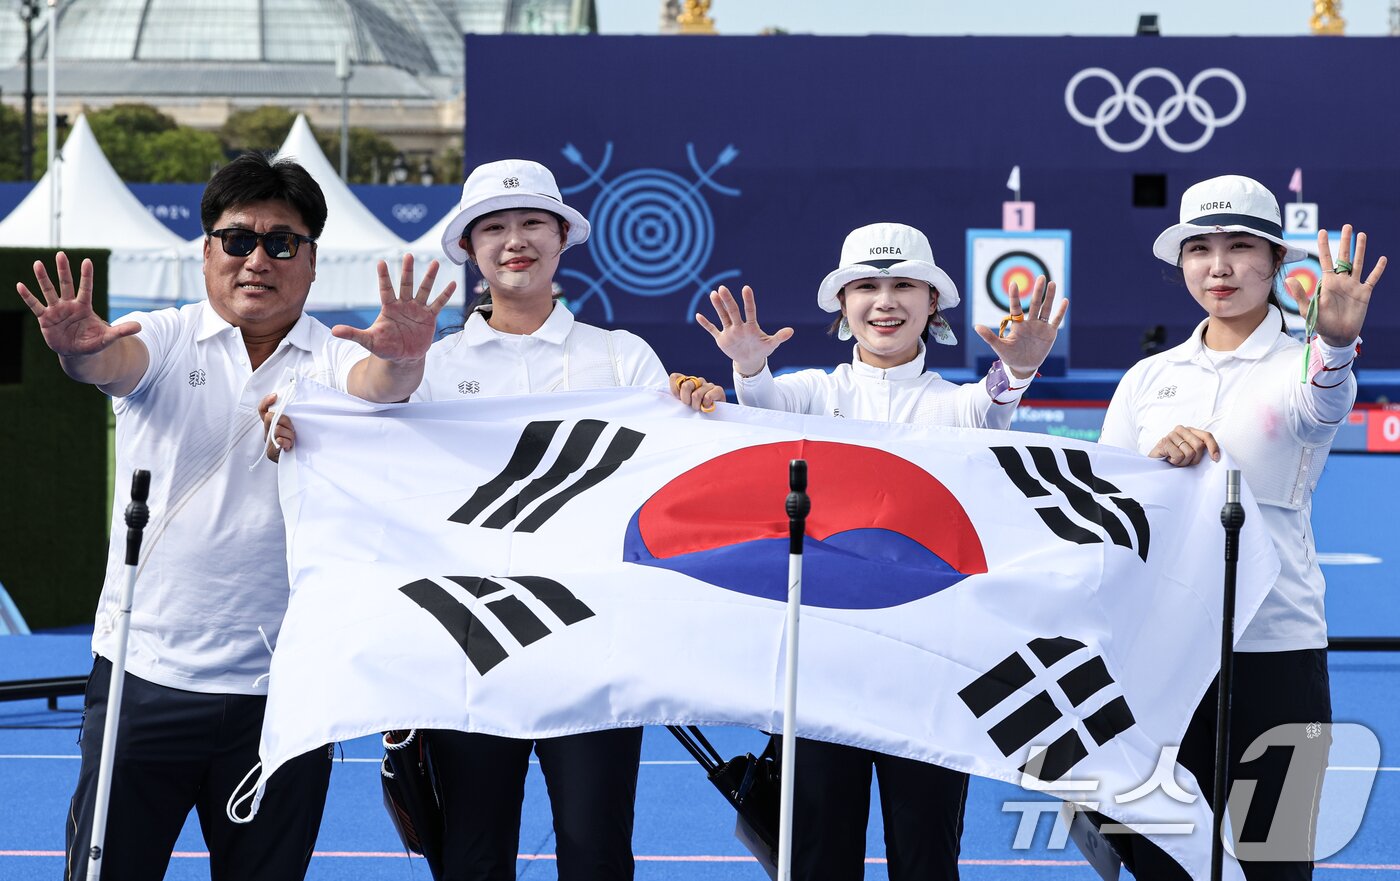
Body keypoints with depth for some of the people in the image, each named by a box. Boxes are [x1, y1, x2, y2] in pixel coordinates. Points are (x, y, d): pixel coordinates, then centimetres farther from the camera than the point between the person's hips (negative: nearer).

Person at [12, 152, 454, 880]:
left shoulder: (336, 362, 3)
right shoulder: (164, 341, 3)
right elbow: (113, 361, -18)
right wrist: (78, 348, -42)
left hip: (281, 689, 1)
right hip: (145, 676, 0)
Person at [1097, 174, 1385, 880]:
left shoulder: (1303, 362, 1)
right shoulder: (1147, 378, 12)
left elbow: (1322, 405, -24)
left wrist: (1337, 343, -47)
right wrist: (1154, 460, -14)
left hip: (1276, 647, -3)